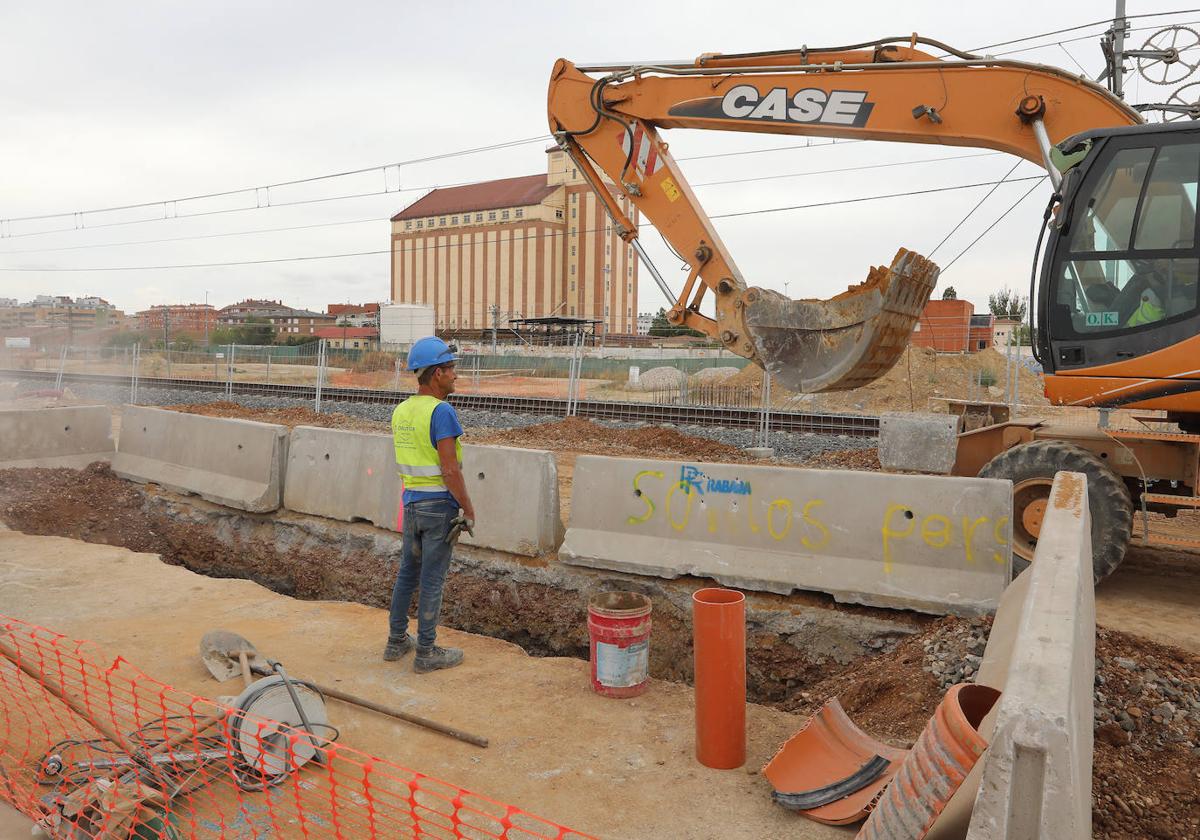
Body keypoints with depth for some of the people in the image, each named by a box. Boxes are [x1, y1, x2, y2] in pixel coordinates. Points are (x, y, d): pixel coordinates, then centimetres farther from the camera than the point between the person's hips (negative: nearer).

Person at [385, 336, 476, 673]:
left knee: (407, 573, 18)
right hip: (440, 505, -7)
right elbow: (450, 470, -21)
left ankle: (397, 640, 28)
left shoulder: (400, 411, 7)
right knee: (432, 580, 2)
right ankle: (426, 652, 11)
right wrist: (469, 510, -13)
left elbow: (406, 460, 13)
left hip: (411, 502, 8)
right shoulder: (441, 411, -18)